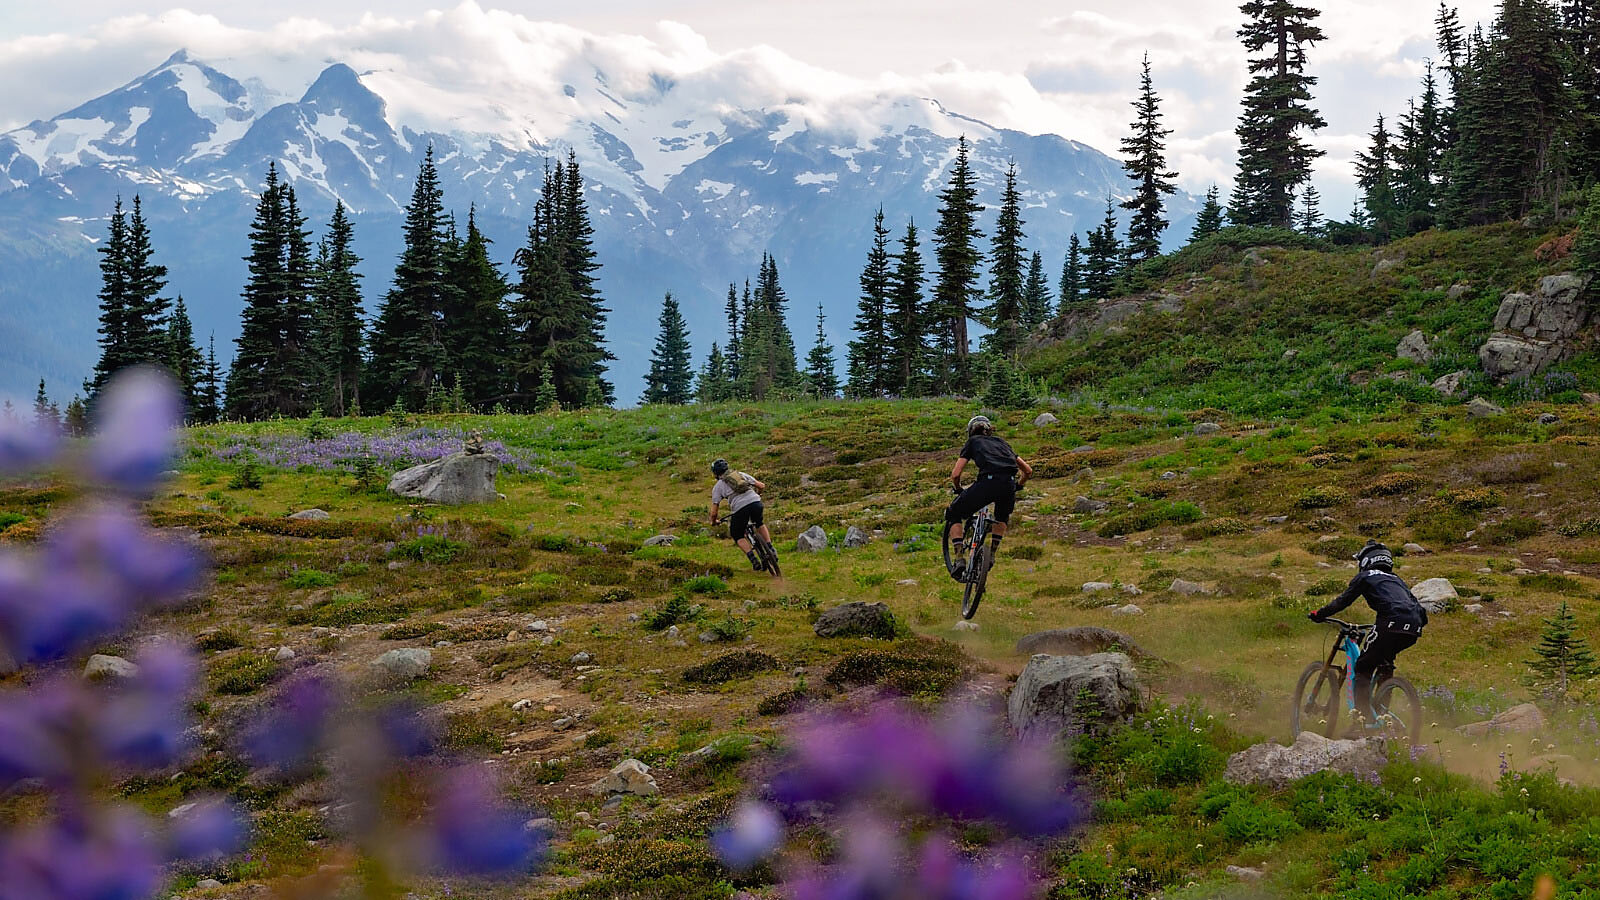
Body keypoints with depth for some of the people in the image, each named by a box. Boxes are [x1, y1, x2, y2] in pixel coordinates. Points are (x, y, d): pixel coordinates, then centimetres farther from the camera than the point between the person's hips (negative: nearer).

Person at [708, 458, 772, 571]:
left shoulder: (718, 486, 18)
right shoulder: (741, 474, 26)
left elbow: (714, 512, 15)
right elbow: (762, 486, 25)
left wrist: (713, 522, 37)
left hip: (740, 508, -3)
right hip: (756, 502, 3)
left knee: (738, 537, 20)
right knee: (760, 524, 34)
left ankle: (754, 560, 1)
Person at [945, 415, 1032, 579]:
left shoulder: (972, 442, 22)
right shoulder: (1001, 443, 33)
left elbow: (955, 474, 11)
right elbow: (1028, 470, 31)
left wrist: (959, 490, 32)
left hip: (988, 481, -4)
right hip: (1009, 484, 4)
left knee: (953, 515, 17)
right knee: (1003, 516, 39)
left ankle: (960, 560, 2)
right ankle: (992, 555, 29)